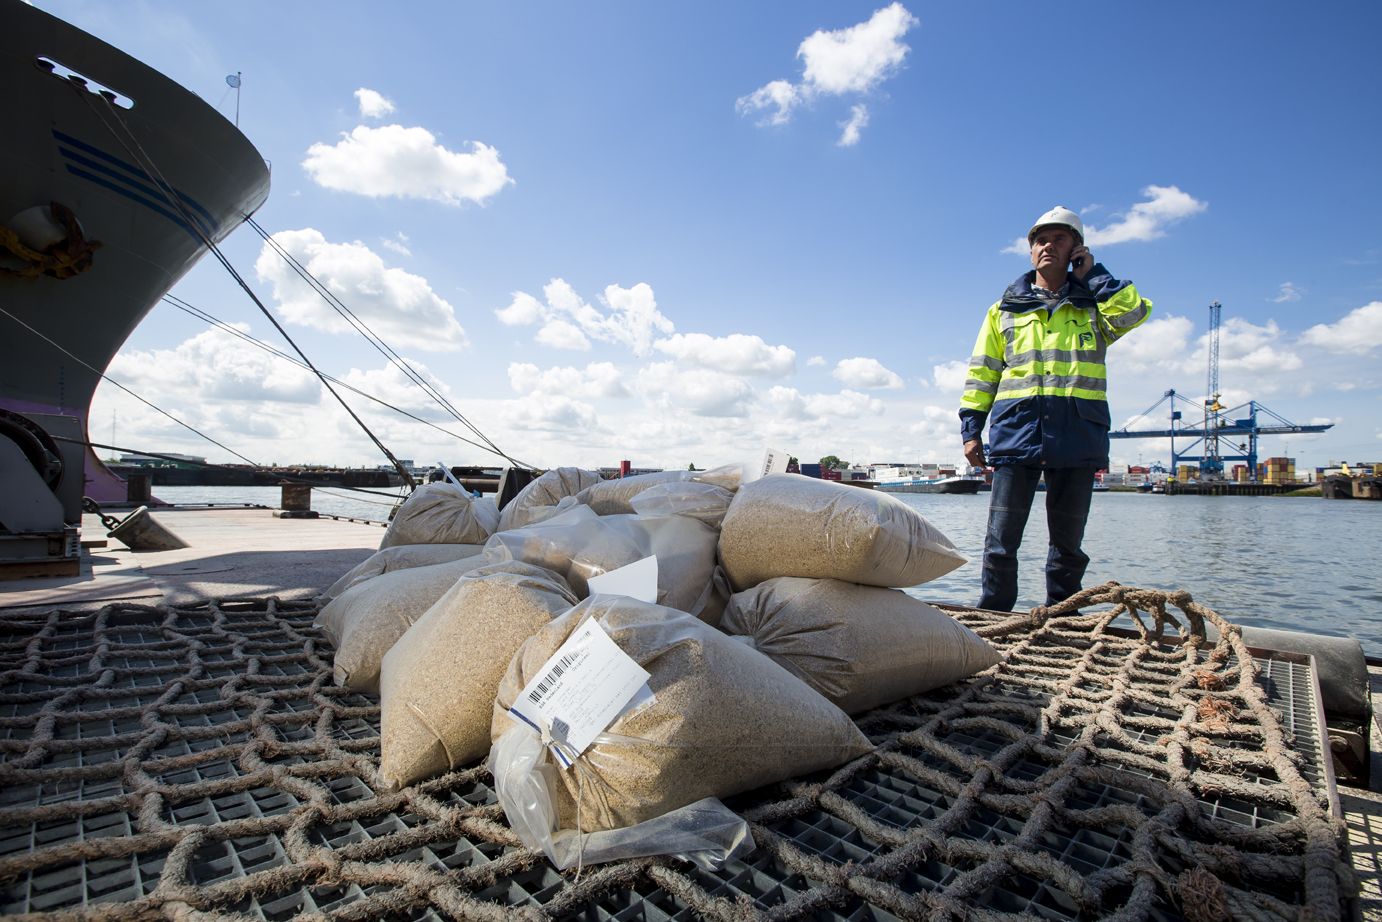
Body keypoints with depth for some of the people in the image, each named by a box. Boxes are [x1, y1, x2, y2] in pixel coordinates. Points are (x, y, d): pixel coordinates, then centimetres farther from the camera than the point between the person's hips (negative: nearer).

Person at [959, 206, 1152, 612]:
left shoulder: (1094, 304, 17)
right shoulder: (1005, 309, 16)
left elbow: (1132, 312, -6)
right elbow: (982, 372, 12)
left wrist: (1093, 273, 5)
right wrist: (971, 428, 3)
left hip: (1078, 433, 1)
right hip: (1016, 430, -1)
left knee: (1068, 539, 8)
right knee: (1001, 537, -4)